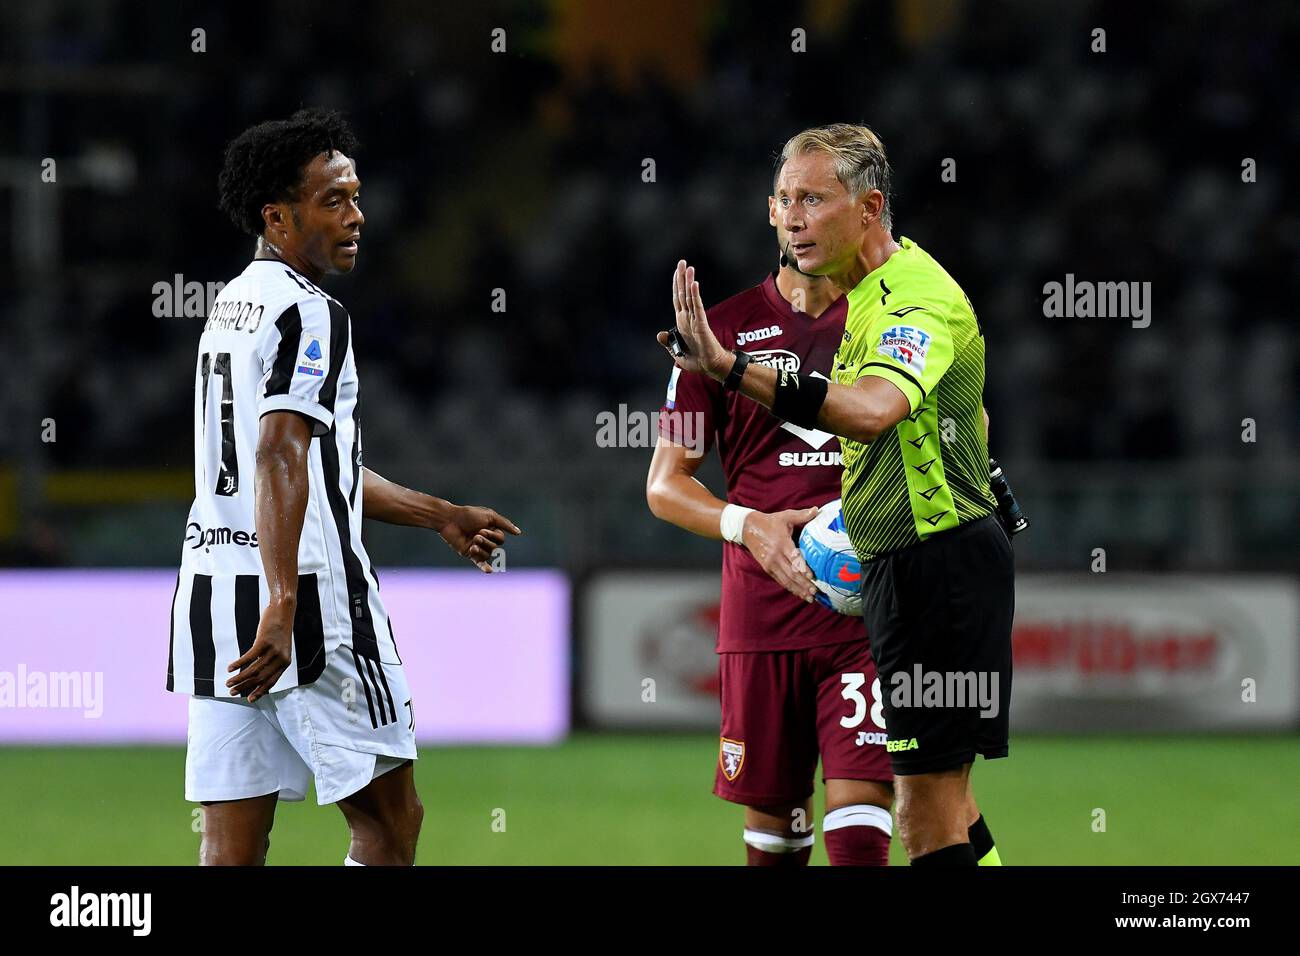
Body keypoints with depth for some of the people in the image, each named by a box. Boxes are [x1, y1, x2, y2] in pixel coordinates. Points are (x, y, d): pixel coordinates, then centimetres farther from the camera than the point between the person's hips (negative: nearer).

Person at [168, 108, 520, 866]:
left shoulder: (231, 306, 20)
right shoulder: (310, 315, -10)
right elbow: (280, 460, -23)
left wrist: (439, 516, 35)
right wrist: (283, 607, -32)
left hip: (212, 596, 8)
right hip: (314, 600, -8)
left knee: (232, 843, 4)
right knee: (391, 819, 3)